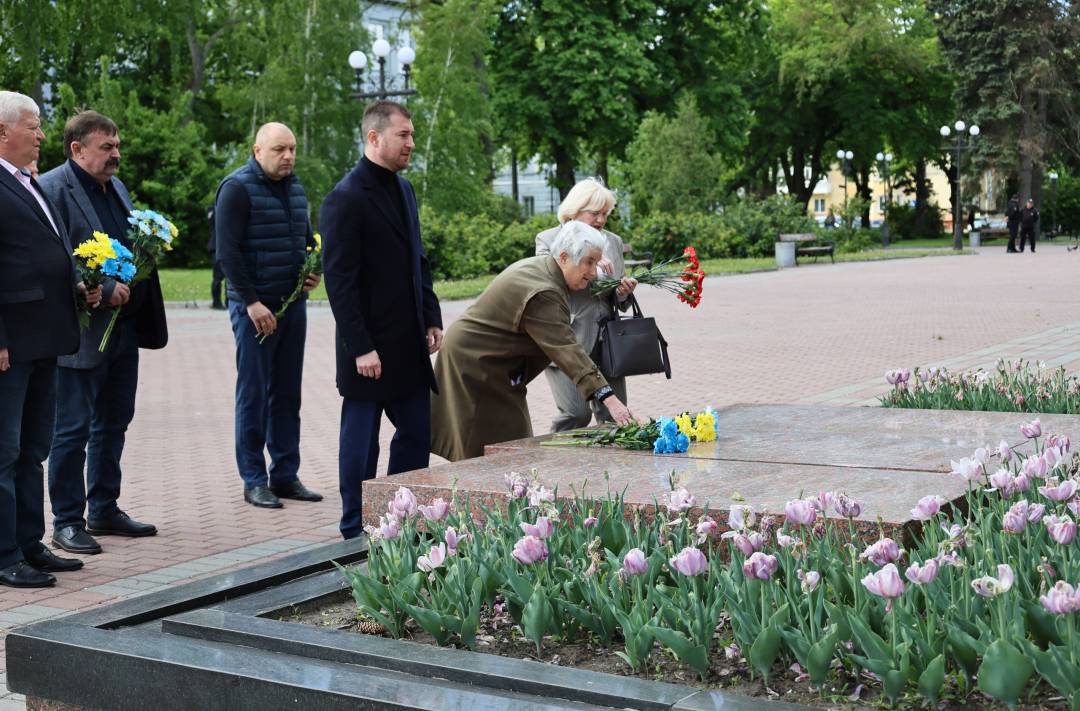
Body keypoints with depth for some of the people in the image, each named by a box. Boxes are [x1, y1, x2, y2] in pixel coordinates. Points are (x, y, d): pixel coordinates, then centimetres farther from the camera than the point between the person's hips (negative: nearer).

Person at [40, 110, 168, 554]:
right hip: (81, 332, -8)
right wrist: (104, 290, -22)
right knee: (73, 429, -1)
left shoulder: (116, 187, 16)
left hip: (124, 327, 9)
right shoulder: (52, 188, -11)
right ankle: (67, 521, 9)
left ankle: (104, 510, 27)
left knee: (114, 423, 15)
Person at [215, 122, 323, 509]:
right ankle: (254, 481, 5)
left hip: (293, 303, 7)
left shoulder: (295, 188, 13)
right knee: (253, 394, -1)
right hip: (255, 306, -7)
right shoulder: (237, 188, -10)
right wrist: (251, 302, -19)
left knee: (287, 393, 10)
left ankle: (285, 475, 17)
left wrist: (316, 270, 5)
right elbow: (227, 251, -15)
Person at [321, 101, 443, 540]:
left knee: (417, 433, 10)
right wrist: (361, 348, -19)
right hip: (370, 346, -8)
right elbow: (339, 280, -16)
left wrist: (431, 318, 12)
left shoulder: (403, 189, 13)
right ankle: (357, 532, 14)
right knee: (361, 441, 3)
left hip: (409, 341, 8)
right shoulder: (346, 199, -14)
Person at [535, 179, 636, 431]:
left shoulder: (613, 242, 17)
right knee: (576, 414, -15)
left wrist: (623, 292, -1)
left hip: (606, 344, 5)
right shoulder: (548, 240, 2)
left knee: (614, 417, 1)